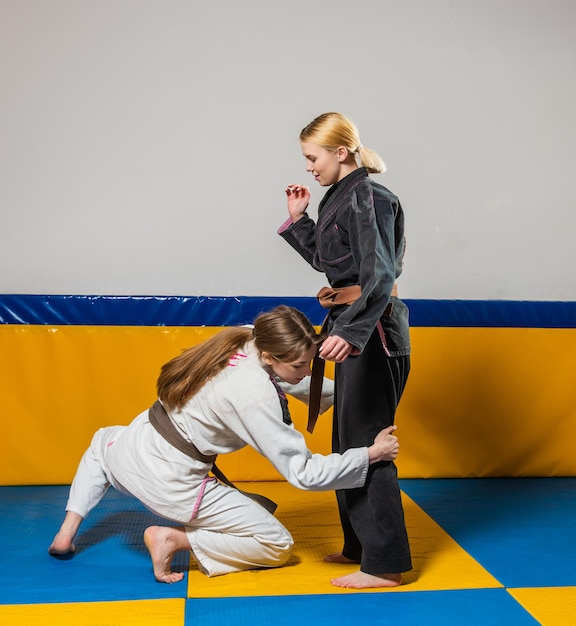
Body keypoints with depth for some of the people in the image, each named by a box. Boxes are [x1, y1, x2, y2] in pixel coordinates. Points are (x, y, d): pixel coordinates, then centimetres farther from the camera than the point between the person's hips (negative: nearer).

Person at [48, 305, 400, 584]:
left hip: (135, 448, 7)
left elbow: (289, 381, 12)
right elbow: (303, 473, -20)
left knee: (104, 442, 46)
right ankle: (173, 539, -1)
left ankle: (67, 533, 37)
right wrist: (372, 453, -17)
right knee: (278, 546, 6)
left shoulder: (244, 338, -5)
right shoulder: (257, 396, -26)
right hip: (170, 482, -7)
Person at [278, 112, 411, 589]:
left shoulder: (368, 198, -15)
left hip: (372, 331, -10)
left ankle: (385, 564, 9)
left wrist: (352, 331, -34)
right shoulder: (343, 197, 13)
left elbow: (380, 277, -23)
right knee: (348, 442, 16)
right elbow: (324, 258, 21)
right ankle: (361, 546, 31)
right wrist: (299, 217, 14)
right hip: (353, 327, 10)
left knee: (365, 443, -4)